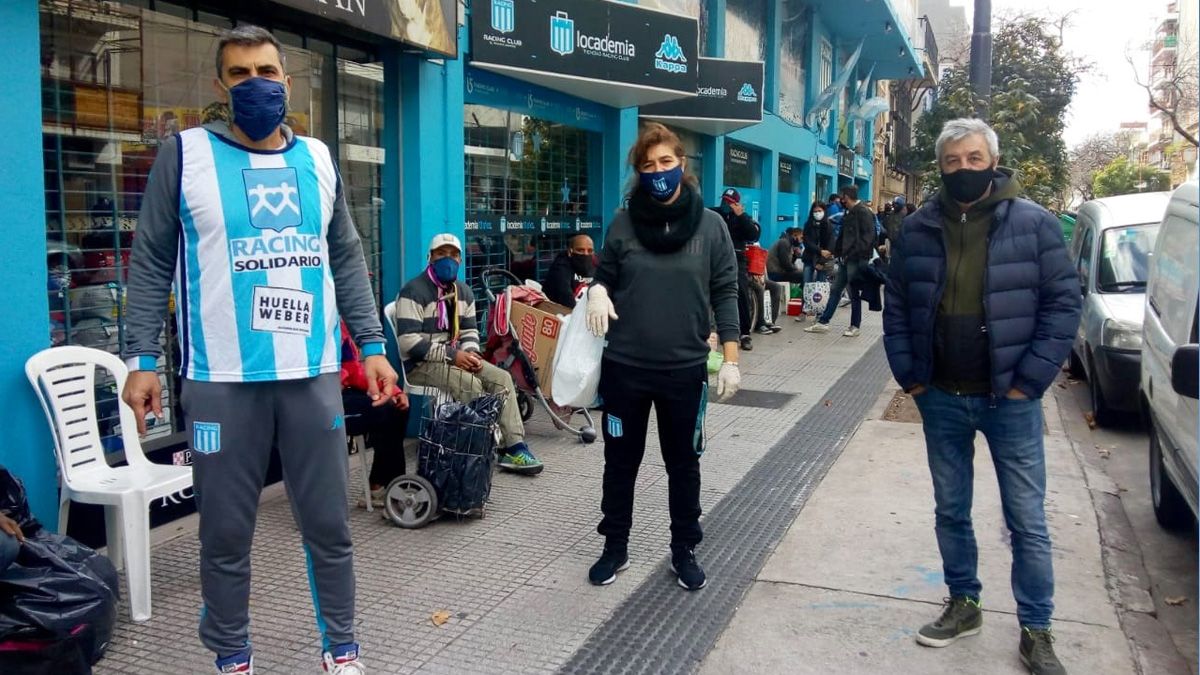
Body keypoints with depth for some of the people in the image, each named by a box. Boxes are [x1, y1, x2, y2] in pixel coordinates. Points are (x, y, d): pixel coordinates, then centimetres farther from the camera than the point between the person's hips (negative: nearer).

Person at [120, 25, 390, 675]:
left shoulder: (318, 159, 11)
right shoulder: (185, 154, 1)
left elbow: (346, 260, 13)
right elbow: (150, 264, 1)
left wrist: (372, 345, 6)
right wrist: (141, 360, -6)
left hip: (313, 375, 3)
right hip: (222, 381, -2)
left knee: (328, 525, 10)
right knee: (226, 534, 8)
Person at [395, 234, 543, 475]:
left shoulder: (463, 292, 13)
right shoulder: (414, 292, -13)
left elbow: (469, 330, 16)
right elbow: (408, 342, -21)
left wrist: (471, 352, -9)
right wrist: (452, 355, -25)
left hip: (455, 357, 8)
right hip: (421, 364, -8)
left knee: (501, 378, -12)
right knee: (469, 382, -31)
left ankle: (514, 446, -15)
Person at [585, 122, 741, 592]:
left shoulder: (709, 225, -2)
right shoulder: (624, 223, 1)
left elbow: (725, 293, 0)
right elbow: (605, 276, 12)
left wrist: (730, 359, -5)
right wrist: (597, 291, -12)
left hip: (685, 368, -1)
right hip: (624, 367, 1)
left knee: (683, 463, 13)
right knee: (621, 461, 13)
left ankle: (684, 551, 29)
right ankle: (615, 548, 30)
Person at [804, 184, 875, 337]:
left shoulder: (864, 212, -11)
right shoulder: (850, 213, 16)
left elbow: (868, 236, -18)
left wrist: (854, 253, -21)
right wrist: (838, 251, 9)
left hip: (856, 260, -9)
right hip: (846, 258, 9)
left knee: (854, 293, 0)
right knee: (835, 290, 9)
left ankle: (855, 326, 11)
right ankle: (823, 322, 13)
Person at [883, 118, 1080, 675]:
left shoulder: (1034, 223, -6)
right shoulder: (917, 230, 2)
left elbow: (1063, 303, -6)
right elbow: (896, 308, 7)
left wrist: (1028, 380, -11)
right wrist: (909, 375, -1)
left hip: (1009, 400, -3)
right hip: (941, 399, 3)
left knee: (1026, 522, 6)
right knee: (951, 512, 15)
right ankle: (963, 605, 34)